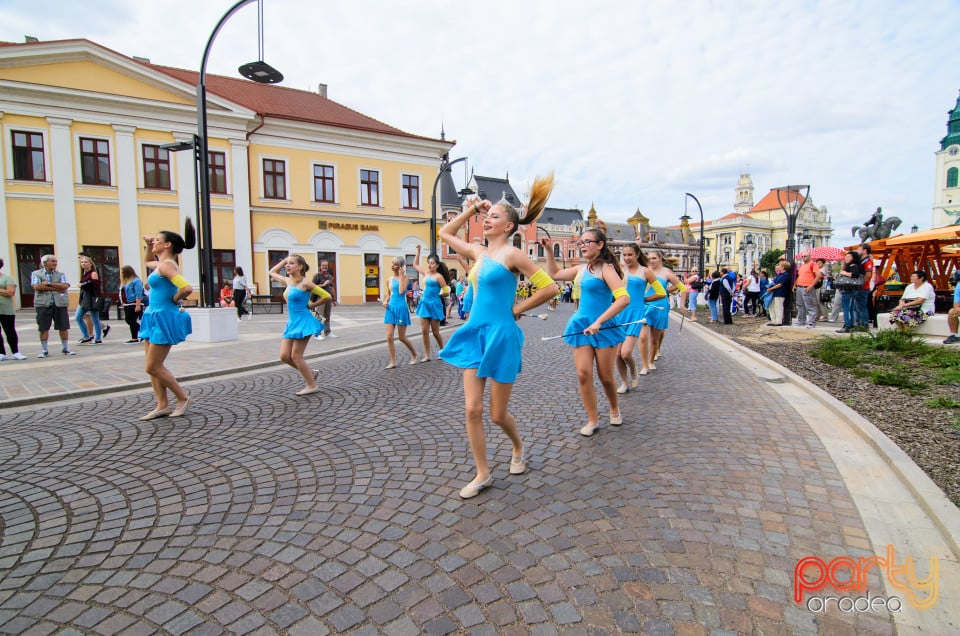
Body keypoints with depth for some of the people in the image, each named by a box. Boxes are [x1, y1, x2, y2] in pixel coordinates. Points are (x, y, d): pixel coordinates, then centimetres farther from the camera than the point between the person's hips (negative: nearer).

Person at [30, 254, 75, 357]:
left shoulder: (61, 274, 11)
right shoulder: (36, 274, 7)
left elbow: (65, 286, -5)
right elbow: (36, 286, -9)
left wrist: (49, 284, -11)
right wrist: (57, 288, -10)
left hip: (60, 304, 1)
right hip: (43, 304, -1)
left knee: (63, 327, 2)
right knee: (44, 328, 2)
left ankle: (65, 348, 13)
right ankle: (44, 350, 12)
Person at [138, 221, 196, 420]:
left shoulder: (166, 265, -17)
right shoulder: (160, 264, 12)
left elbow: (186, 288, -32)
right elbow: (148, 262, 38)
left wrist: (174, 299, -13)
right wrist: (148, 245, 20)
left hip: (164, 319, -10)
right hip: (154, 317, 10)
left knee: (153, 367, -3)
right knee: (152, 366, 11)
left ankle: (183, 398, 11)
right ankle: (163, 406, 17)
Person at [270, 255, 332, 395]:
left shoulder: (305, 283, -12)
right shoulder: (287, 281, 9)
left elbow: (328, 297, -13)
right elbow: (272, 272, 28)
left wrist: (311, 305, -2)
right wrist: (284, 260, 16)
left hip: (303, 322, -7)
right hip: (291, 323, 7)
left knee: (295, 356, -4)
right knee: (284, 356, 4)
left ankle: (312, 386, 9)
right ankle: (311, 373, 22)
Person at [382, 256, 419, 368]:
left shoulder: (404, 277, -4)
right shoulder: (389, 279, 10)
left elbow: (401, 291, -20)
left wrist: (401, 276, -15)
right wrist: (386, 301, 0)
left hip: (401, 308, -5)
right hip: (391, 308, 5)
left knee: (402, 337, 3)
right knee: (389, 337, -3)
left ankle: (414, 353, 28)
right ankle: (393, 362, 5)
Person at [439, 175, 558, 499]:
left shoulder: (512, 254, -9)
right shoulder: (479, 252, 11)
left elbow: (549, 287, -12)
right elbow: (445, 233, 25)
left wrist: (518, 309, -5)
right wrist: (471, 208, 16)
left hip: (501, 335, -6)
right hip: (475, 332, 6)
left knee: (498, 414, 6)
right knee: (472, 409, 2)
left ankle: (518, 448, 39)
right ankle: (482, 474, 18)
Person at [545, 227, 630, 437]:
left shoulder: (606, 269, -12)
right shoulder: (581, 269, 9)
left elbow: (624, 298, -23)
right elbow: (555, 274, 23)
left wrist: (599, 322, -28)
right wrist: (549, 250, 12)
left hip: (604, 328, -5)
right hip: (581, 325, 5)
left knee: (605, 376, 8)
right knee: (583, 374, -2)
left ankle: (615, 410, 37)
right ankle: (593, 420, 12)